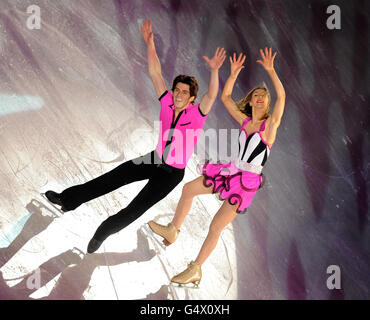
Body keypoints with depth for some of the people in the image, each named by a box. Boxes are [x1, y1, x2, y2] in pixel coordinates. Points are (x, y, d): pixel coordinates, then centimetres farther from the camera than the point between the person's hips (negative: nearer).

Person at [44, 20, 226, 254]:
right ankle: (69, 199, 8)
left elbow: (211, 96, -36)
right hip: (155, 159, 4)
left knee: (137, 207, -6)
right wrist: (150, 44, -17)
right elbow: (155, 73, -9)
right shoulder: (167, 103, -6)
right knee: (114, 177, -1)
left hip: (172, 173, -4)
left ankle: (105, 230, 15)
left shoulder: (197, 114, -18)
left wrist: (214, 70, -51)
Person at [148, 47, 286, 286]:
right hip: (232, 172, 6)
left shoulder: (270, 124, -5)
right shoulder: (245, 121, 10)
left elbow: (281, 95, -19)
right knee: (189, 189, 4)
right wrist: (233, 75, 2)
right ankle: (173, 230, 21)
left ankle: (195, 269, 8)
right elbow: (225, 97, 12)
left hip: (247, 182, -6)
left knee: (216, 227, -5)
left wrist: (270, 71, -23)